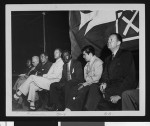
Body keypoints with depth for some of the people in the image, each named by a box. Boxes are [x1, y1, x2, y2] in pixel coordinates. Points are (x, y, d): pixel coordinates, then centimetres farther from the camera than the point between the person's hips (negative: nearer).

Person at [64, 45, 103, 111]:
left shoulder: (98, 62, -10)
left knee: (81, 91, -29)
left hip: (95, 83, -8)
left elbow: (97, 77, -16)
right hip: (88, 83, 8)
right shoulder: (88, 63, 17)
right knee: (73, 91, -15)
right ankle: (68, 110, -25)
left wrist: (86, 83, -15)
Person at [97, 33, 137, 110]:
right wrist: (103, 83, -6)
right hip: (110, 88, 6)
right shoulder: (108, 59, 24)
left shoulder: (126, 55, 3)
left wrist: (119, 94, -17)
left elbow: (130, 77, -7)